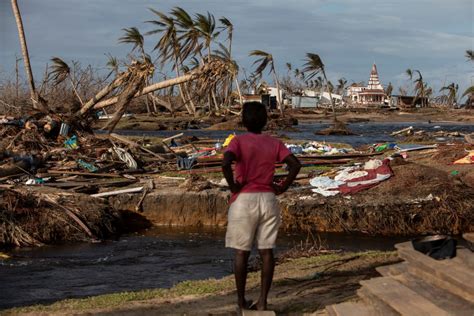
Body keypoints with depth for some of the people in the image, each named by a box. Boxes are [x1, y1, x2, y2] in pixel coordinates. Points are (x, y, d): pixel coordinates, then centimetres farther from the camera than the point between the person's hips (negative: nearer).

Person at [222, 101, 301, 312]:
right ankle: (262, 302, 6)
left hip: (244, 200, -3)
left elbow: (226, 163, -24)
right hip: (268, 200, 3)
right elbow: (295, 165, -7)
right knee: (266, 251, 6)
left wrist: (233, 186, -10)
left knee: (241, 253, 7)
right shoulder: (274, 143, 4)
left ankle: (241, 300, 14)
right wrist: (283, 187, 1)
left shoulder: (238, 141, -6)